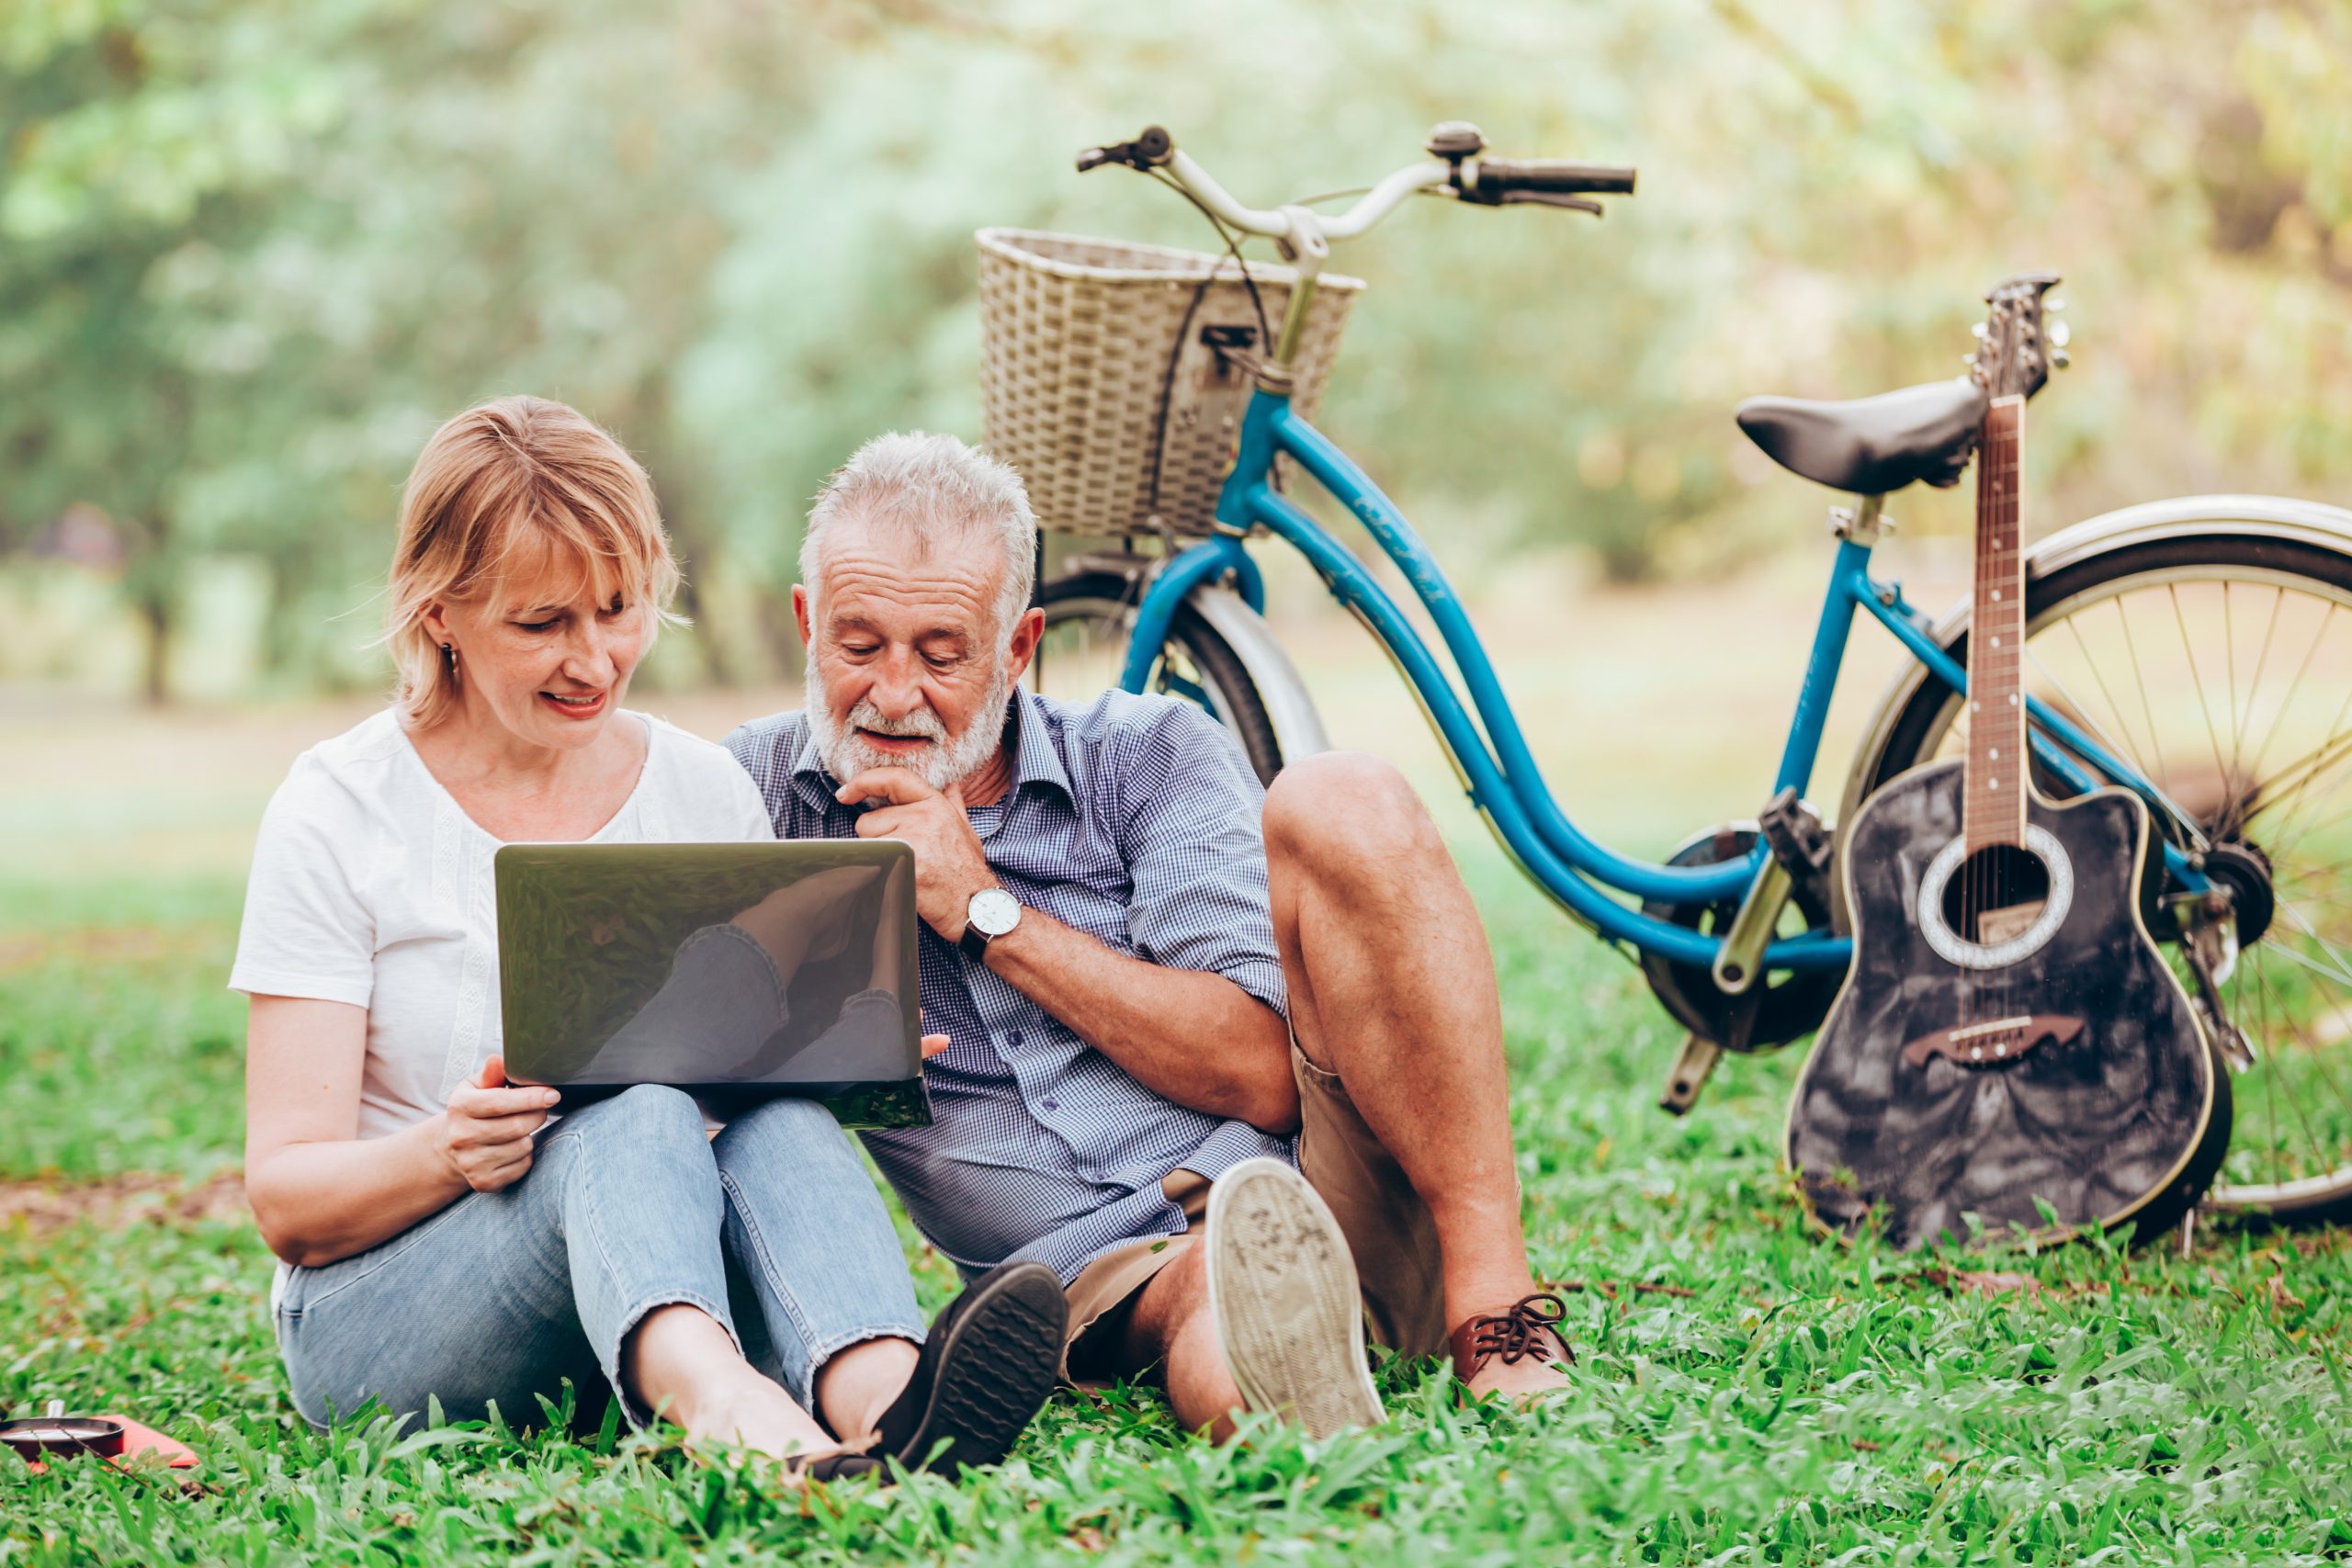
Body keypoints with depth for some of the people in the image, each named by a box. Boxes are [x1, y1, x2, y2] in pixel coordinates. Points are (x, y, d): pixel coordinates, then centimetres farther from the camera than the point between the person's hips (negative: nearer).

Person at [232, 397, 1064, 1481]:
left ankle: (879, 1398, -60)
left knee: (784, 1126, -29)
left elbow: (778, 1065, 11)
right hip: (379, 1321, -3)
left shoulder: (707, 793, 9)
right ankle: (728, 1413, -66)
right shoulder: (338, 815, -3)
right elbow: (285, 1199, -7)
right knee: (636, 1118, -34)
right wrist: (446, 1154, -29)